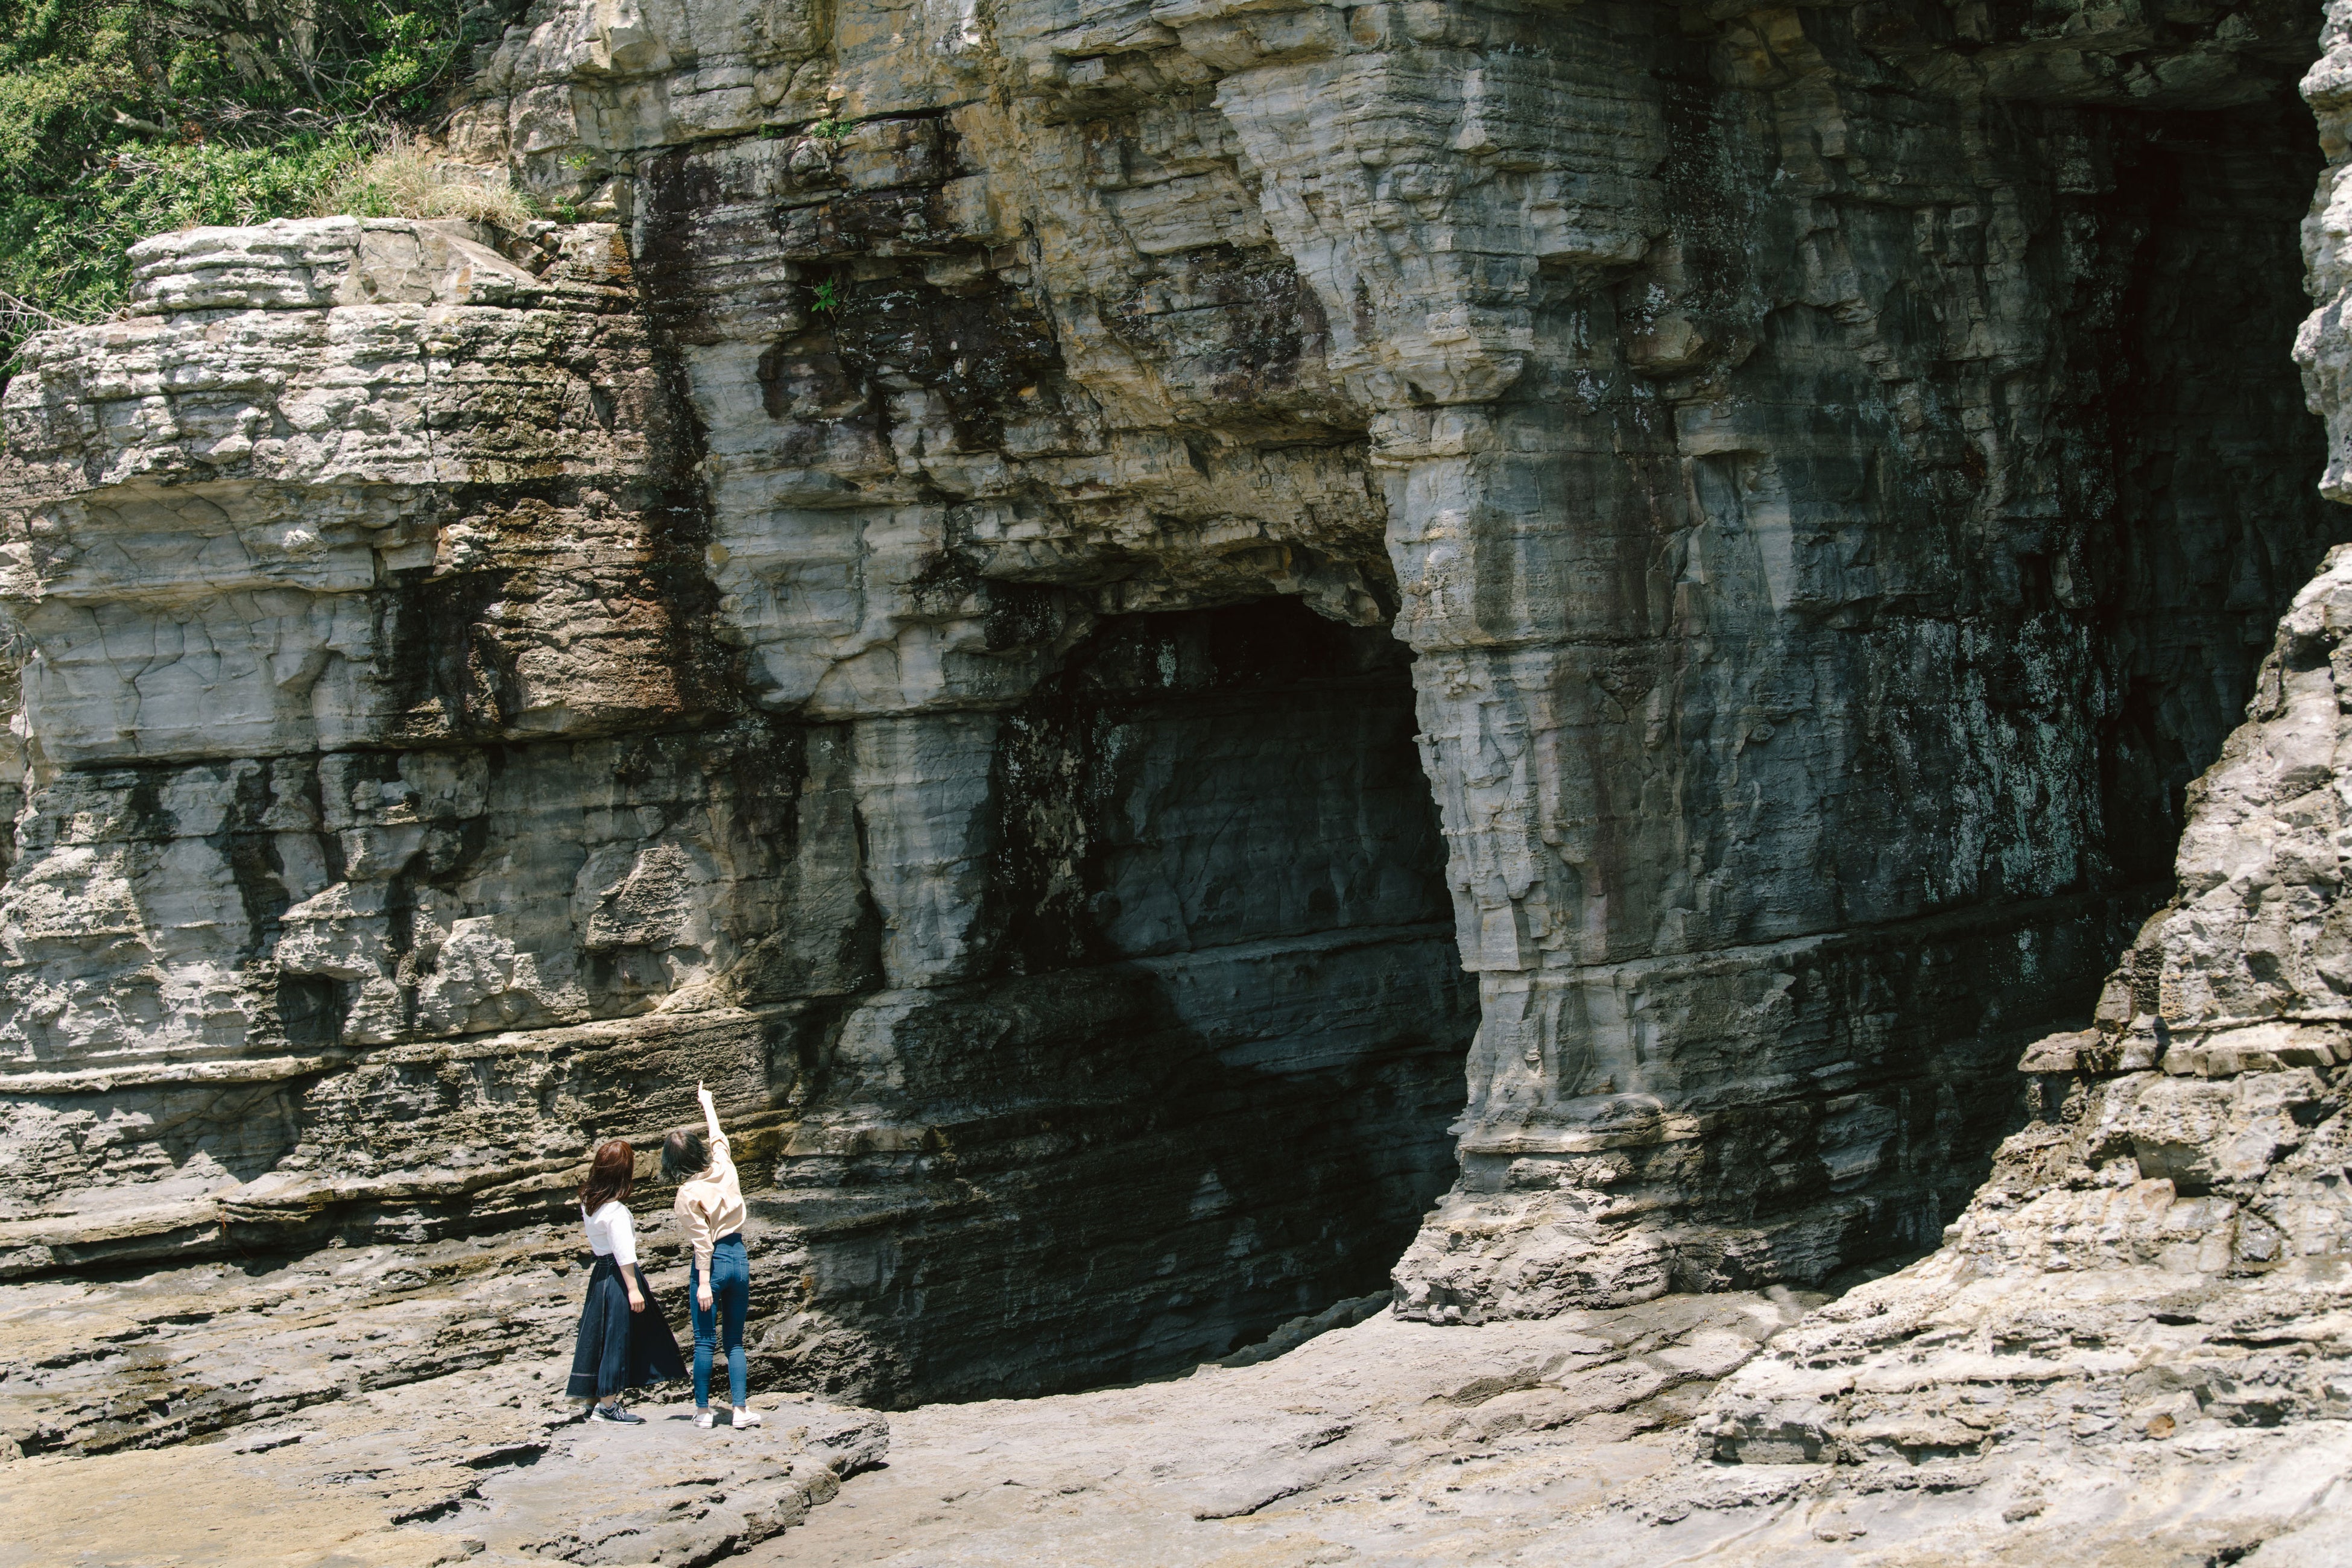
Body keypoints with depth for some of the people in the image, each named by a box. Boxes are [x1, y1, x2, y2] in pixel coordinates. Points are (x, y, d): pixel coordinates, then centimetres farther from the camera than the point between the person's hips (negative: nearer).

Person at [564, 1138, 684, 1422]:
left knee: (600, 1335, 13)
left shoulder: (588, 1200, 5)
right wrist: (633, 1289, -18)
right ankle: (608, 1404, 2)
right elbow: (624, 1253, -20)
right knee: (616, 1337, -2)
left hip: (602, 1269, 9)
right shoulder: (615, 1211, -20)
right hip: (618, 1275, -9)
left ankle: (594, 1399, 19)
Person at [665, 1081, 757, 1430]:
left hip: (713, 1263, -5)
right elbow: (717, 1135, 22)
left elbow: (702, 1241, -15)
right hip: (740, 1258, 5)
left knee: (705, 1341, 3)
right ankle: (741, 1408, -1)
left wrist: (704, 1283, -13)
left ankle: (703, 1410, 6)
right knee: (735, 1341, 8)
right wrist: (707, 1101, 38)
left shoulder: (688, 1194, -12)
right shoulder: (723, 1167, 2)